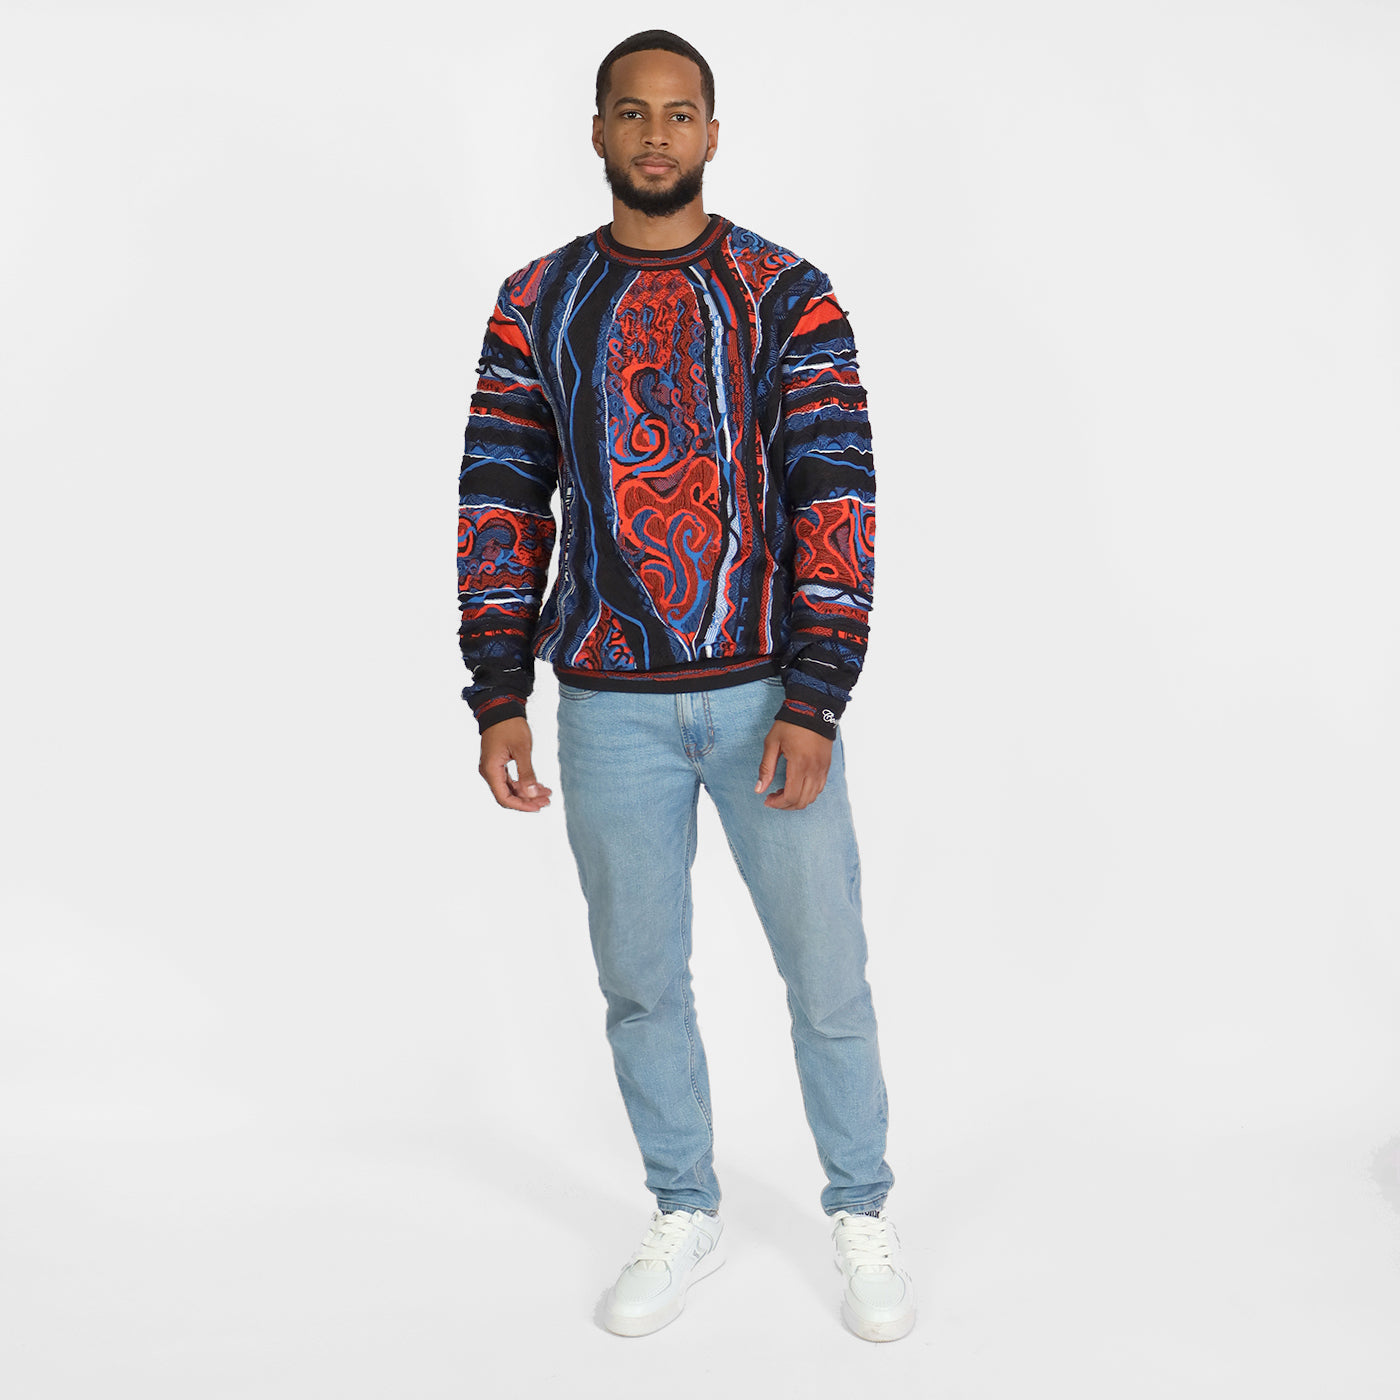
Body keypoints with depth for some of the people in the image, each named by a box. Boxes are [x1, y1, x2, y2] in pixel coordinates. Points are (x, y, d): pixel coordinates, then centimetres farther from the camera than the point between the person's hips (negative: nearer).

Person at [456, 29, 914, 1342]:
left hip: (768, 693, -2)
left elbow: (837, 496, -6)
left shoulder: (788, 296, 0)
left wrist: (813, 704, -12)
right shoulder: (536, 304, 6)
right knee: (640, 977, 13)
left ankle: (862, 1216, 26)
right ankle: (684, 1217, 32)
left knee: (827, 974, 4)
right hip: (609, 706, 2)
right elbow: (500, 503, 5)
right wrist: (498, 700, -2)